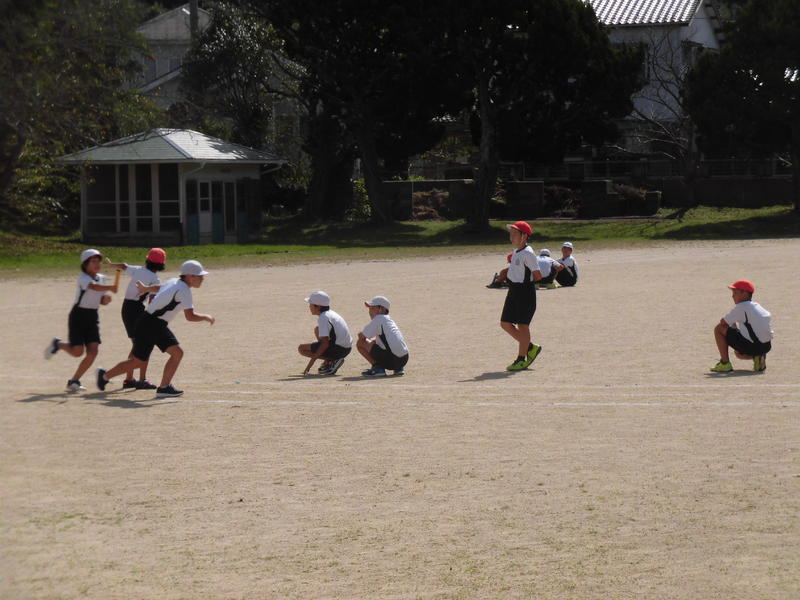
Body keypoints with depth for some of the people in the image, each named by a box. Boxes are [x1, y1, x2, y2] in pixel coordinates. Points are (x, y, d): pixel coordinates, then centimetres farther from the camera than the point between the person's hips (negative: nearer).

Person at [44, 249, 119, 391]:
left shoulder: (102, 278, 5)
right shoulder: (83, 278, -17)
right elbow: (94, 287, -39)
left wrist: (105, 299, -10)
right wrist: (110, 288, -56)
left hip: (93, 317, 6)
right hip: (78, 316, -6)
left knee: (93, 352, -8)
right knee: (77, 352, -10)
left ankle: (74, 381, 5)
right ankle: (58, 344, 23)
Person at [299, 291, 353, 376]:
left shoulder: (323, 318, -15)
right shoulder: (331, 313, 15)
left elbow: (325, 343, -22)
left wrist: (312, 361, -21)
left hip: (338, 349, -9)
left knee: (301, 348, -5)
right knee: (317, 329, 27)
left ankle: (333, 361, -10)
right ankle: (327, 363, 14)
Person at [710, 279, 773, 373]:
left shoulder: (741, 307, -7)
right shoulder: (757, 306, 17)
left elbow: (722, 322, -3)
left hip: (752, 346, -9)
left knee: (719, 329, 1)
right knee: (738, 352, 39)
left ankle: (725, 364, -1)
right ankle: (757, 357, 10)